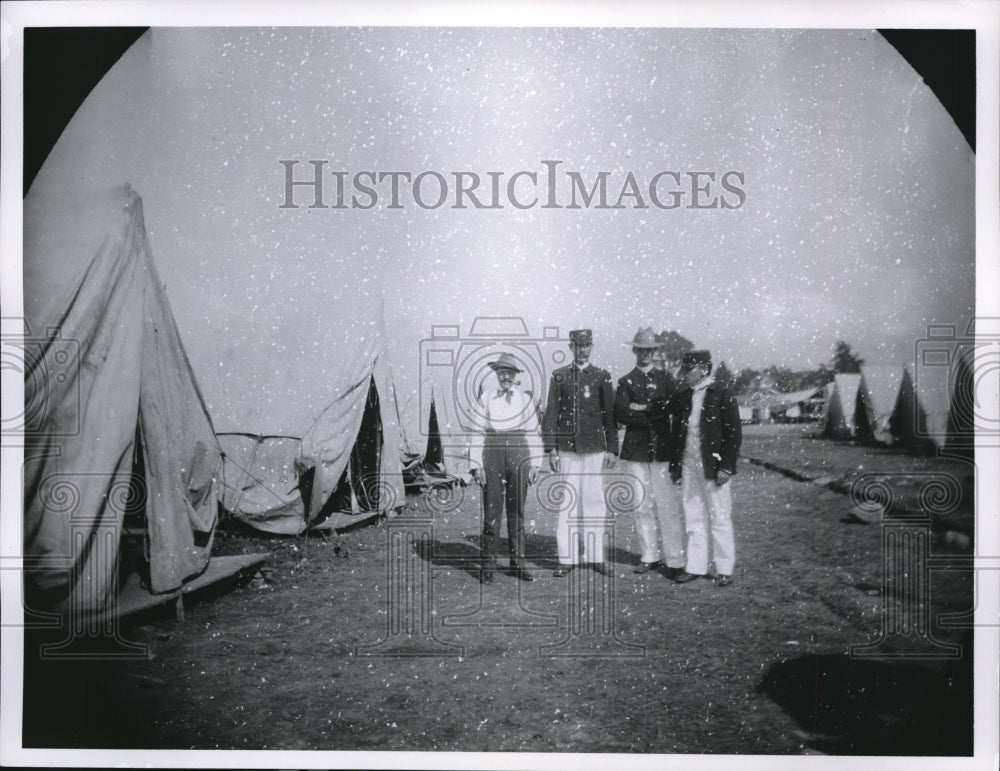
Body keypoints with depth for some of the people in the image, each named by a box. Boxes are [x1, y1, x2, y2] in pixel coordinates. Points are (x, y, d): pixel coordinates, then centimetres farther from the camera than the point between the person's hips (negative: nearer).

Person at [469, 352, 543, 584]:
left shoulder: (525, 399, 7)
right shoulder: (486, 398, 5)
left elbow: (534, 433, 8)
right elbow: (477, 432, 3)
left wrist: (535, 464, 3)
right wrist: (476, 464, -4)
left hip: (518, 454, 1)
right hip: (492, 454, -1)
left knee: (517, 510, 6)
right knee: (491, 510, -4)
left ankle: (517, 562, 16)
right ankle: (487, 564, 4)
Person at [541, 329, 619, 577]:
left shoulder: (602, 376, 6)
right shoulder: (559, 376, 7)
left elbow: (610, 415, 7)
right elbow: (551, 415, 5)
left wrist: (612, 449, 2)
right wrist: (551, 449, -1)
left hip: (594, 448, 0)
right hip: (567, 449, 0)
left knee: (594, 501, 2)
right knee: (567, 502, 1)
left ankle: (595, 556, 11)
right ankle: (567, 559, 6)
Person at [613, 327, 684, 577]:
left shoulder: (665, 378, 13)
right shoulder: (625, 382, 12)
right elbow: (621, 414, -5)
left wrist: (643, 408, -9)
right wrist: (655, 414, -11)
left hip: (662, 450, -1)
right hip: (635, 451, 1)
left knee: (668, 506, -6)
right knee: (642, 506, 5)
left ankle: (675, 560, -3)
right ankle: (649, 557, 15)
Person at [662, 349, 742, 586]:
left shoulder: (722, 396, -5)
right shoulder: (681, 396, 10)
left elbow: (734, 434, -7)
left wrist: (725, 467, -13)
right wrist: (674, 465, 10)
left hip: (712, 467, -5)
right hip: (688, 466, 5)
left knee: (720, 519, 2)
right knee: (693, 518, 10)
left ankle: (724, 569, 11)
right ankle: (695, 566, 18)